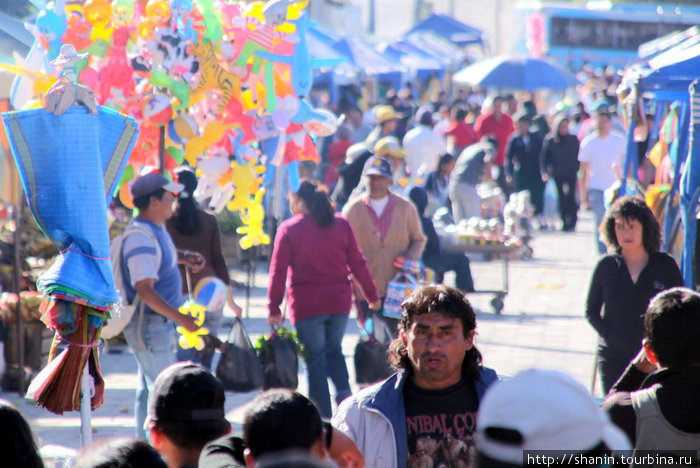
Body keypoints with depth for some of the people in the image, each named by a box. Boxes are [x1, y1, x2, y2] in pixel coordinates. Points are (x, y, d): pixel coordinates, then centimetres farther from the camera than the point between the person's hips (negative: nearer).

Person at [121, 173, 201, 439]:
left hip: (161, 323, 10)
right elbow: (145, 290, -29)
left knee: (148, 390, 15)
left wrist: (184, 257, 15)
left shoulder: (157, 229, 9)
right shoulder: (141, 237, -23)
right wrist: (180, 318, -34)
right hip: (149, 325, -10)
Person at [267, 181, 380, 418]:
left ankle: (323, 416, 2)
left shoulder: (288, 229, -5)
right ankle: (344, 391, -7)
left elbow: (278, 271, -6)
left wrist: (273, 307, -2)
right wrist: (372, 295, 13)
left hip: (306, 306, -3)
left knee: (315, 358, 4)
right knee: (334, 350, 19)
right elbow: (358, 263, 6)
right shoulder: (341, 224, 5)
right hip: (339, 302, 3)